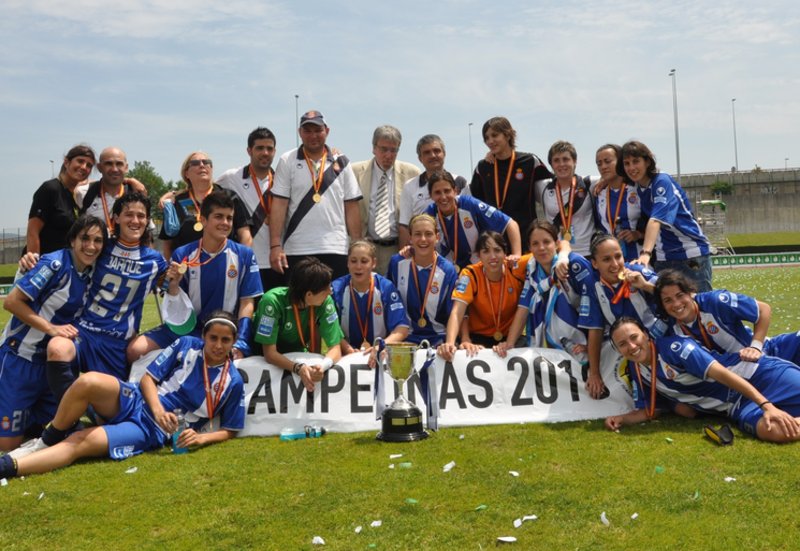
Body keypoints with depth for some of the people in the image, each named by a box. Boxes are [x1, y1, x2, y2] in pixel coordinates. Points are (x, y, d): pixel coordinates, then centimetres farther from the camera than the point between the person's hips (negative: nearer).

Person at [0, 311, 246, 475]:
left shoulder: (233, 382, -3)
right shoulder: (186, 345, 2)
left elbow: (229, 431, 5)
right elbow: (148, 378, 3)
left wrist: (200, 438, -15)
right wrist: (157, 409, -15)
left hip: (154, 431, -3)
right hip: (134, 402, 3)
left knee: (81, 442, -26)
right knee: (90, 381, -29)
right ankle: (48, 440, -6)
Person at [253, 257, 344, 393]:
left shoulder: (326, 302, -21)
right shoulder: (273, 301, -30)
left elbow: (335, 348, -20)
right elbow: (269, 352, -28)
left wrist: (322, 366, -40)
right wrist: (298, 368, -44)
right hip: (263, 359, -2)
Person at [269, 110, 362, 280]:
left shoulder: (341, 163, 9)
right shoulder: (287, 162, 4)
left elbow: (351, 207, 8)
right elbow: (279, 204, -2)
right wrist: (275, 245, -11)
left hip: (335, 250, 1)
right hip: (296, 251, -1)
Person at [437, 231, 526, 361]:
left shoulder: (516, 268, -14)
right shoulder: (470, 275, -17)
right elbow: (457, 313, -26)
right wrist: (450, 343, -44)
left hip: (512, 336, 2)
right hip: (479, 337, -1)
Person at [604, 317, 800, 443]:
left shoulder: (672, 347, -20)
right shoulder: (636, 371, 2)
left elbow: (722, 374, -22)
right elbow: (647, 411, 13)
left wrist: (767, 405, -26)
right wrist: (620, 419, -7)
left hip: (756, 375, -4)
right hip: (738, 407, 4)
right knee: (773, 431, -29)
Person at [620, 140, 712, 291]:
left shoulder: (663, 182, -15)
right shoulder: (635, 189, 5)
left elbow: (656, 220, -29)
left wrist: (646, 253, -42)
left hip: (692, 255, -6)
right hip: (662, 259, 6)